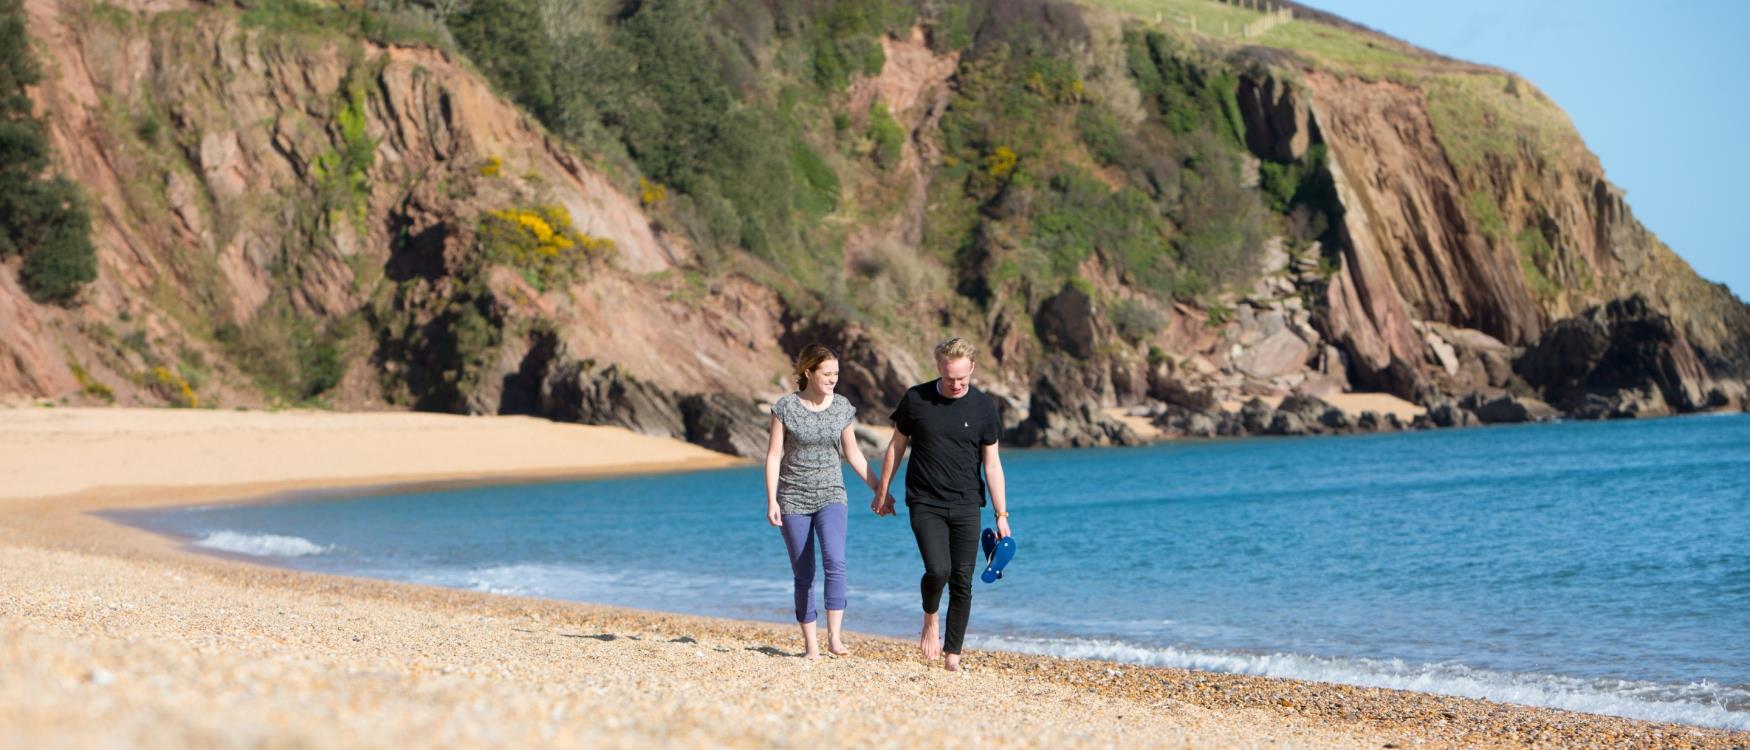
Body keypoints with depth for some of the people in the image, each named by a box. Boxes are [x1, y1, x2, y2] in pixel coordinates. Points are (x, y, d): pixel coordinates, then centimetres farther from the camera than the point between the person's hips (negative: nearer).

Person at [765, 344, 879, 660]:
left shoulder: (842, 408, 2)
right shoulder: (786, 407, -5)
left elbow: (853, 453, 12)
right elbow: (773, 455, -4)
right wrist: (771, 500, -10)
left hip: (831, 495, 1)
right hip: (793, 499, -1)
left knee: (835, 562, -21)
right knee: (803, 574, 2)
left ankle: (834, 636, -20)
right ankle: (811, 645, 9)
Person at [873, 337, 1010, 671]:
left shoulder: (983, 406, 0)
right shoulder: (916, 399, -2)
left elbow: (992, 463, 3)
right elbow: (896, 446, 10)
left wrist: (1001, 515, -1)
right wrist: (883, 491, 14)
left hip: (966, 506, 2)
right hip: (925, 504, -1)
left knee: (962, 582, -1)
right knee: (938, 570, -20)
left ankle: (952, 655, 9)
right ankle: (930, 620, 11)